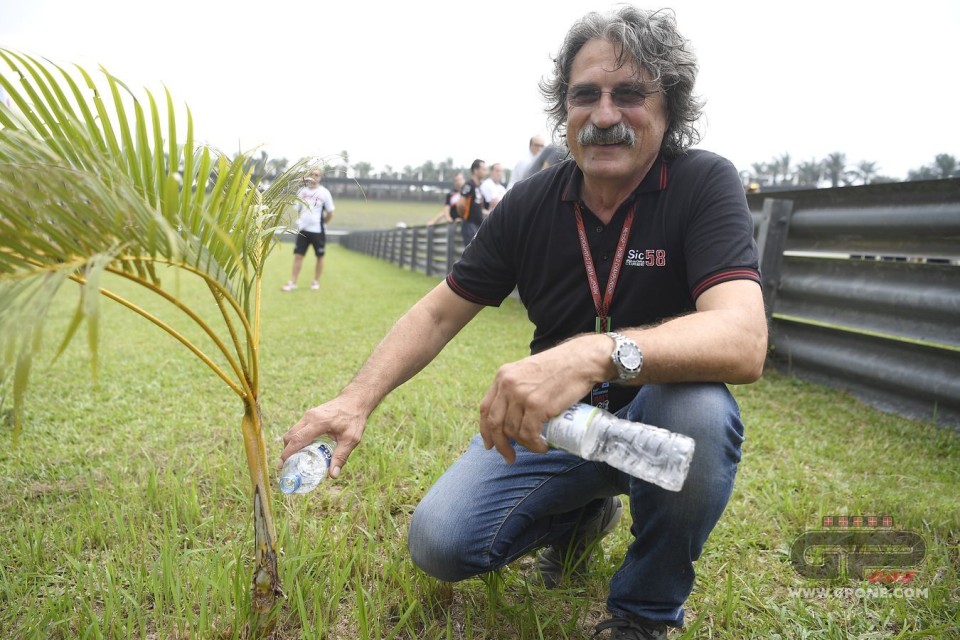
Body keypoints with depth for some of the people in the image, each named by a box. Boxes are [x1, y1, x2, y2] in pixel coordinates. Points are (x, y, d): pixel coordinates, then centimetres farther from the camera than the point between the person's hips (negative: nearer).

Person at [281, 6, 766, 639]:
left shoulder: (704, 184, -15)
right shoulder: (532, 202, -4)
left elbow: (743, 340, -32)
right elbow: (439, 312, 0)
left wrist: (596, 354, -49)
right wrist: (357, 400, -15)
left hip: (656, 415, -2)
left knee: (697, 411, -37)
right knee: (439, 544, -13)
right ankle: (581, 512, 18)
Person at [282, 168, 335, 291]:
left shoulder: (324, 192, -4)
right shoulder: (302, 191, 5)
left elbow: (330, 213, 1)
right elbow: (298, 209, 16)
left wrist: (320, 222, 6)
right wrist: (302, 220, 8)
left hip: (318, 230, -3)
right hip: (303, 229, 3)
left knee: (319, 257, 6)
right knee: (298, 255, 1)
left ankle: (316, 281, 20)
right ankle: (293, 282, 6)